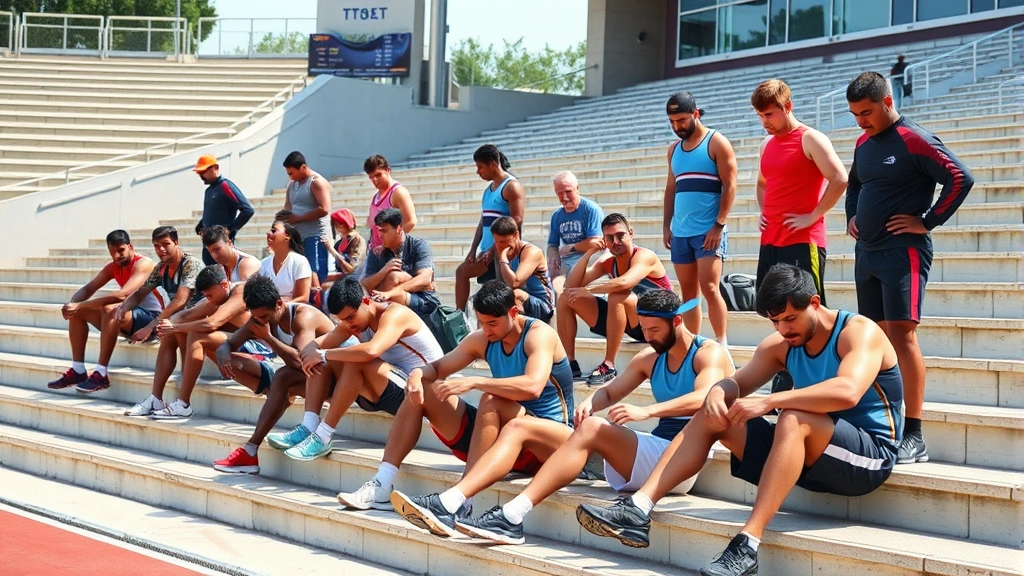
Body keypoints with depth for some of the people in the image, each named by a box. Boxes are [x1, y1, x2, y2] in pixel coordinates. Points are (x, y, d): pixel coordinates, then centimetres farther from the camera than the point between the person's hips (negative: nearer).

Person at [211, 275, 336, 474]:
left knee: (283, 376, -40)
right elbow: (227, 345, 1)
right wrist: (224, 358, -23)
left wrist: (268, 337, -28)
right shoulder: (259, 319, -1)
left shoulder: (303, 315, -24)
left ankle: (250, 453, -39)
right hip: (294, 375, 8)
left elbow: (298, 361, -38)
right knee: (234, 362, -4)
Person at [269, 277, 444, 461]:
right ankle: (309, 427, -18)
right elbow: (315, 345, 2)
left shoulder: (395, 314, -19)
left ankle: (323, 437, -29)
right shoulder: (352, 321, 6)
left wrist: (324, 354, -29)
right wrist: (312, 353, -23)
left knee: (355, 362, -32)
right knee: (321, 362, -3)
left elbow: (370, 351, -37)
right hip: (383, 393, 9)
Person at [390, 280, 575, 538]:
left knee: (517, 427, -38)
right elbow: (438, 367, 13)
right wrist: (418, 374, -12)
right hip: (517, 440, 5)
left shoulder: (539, 334, -14)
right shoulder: (482, 340, 5)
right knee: (491, 400, -26)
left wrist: (472, 382, -36)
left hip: (558, 436, -5)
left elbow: (533, 386, -32)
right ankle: (462, 502, -41)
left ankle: (450, 502, -57)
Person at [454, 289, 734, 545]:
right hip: (654, 455, 7)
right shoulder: (650, 358, 20)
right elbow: (609, 392, 19)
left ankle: (513, 515, -33)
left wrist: (646, 411, -36)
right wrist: (590, 403, -7)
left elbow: (704, 399, -22)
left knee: (593, 429, -25)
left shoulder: (709, 353, -3)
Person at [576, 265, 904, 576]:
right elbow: (737, 384, 8)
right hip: (810, 454, 7)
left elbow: (847, 392, -33)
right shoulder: (782, 345, 7)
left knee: (794, 420, -37)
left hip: (870, 455, -7)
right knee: (711, 416, -2)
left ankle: (747, 545, -43)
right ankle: (638, 510, -16)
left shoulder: (858, 332, -15)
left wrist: (769, 402, -36)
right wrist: (718, 393, -18)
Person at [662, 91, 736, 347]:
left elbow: (730, 186, -8)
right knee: (688, 292, 7)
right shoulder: (674, 149, 15)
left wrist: (719, 225, -15)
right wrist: (667, 225, 11)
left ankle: (722, 345, -9)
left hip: (708, 231, -6)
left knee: (709, 289, -12)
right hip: (680, 232, 6)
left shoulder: (716, 143, -4)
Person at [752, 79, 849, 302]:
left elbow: (839, 180, -17)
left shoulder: (809, 139, -7)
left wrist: (812, 217, -16)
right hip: (770, 241, 8)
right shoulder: (767, 145, 16)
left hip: (802, 242, -8)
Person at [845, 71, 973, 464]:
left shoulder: (914, 140, -11)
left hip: (902, 252, -8)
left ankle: (914, 436, -13)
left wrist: (928, 222, -14)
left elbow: (961, 179, -17)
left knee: (902, 334, -14)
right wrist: (852, 217, 15)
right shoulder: (863, 143, 13)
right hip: (866, 253, 8)